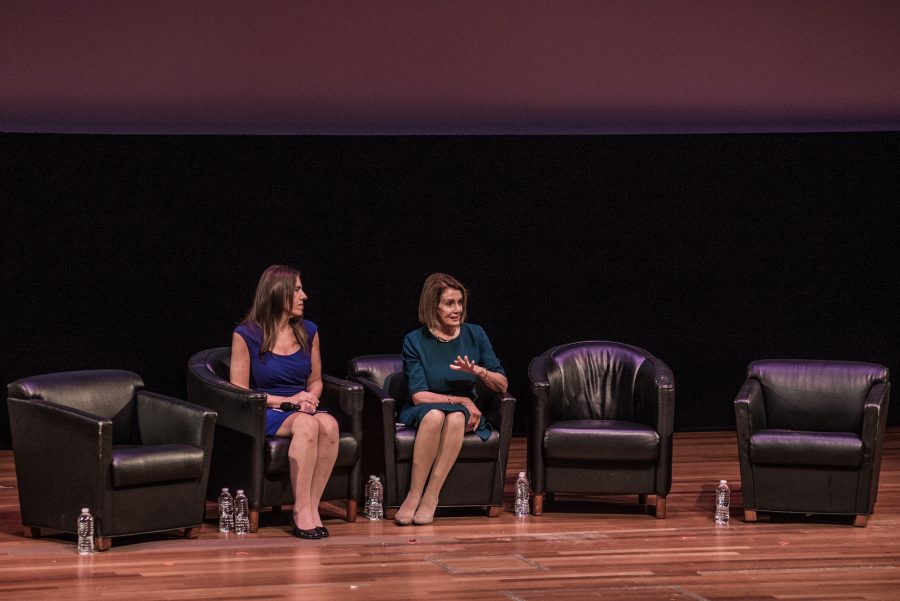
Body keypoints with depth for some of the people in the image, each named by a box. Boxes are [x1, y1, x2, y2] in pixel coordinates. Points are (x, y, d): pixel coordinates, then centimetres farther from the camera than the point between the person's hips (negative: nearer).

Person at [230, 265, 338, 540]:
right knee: (306, 424, -37)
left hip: (301, 409, 4)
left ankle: (311, 507, -28)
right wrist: (287, 401, -12)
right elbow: (239, 393, -3)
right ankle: (302, 511, -34)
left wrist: (311, 398, -3)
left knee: (329, 424, -32)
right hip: (264, 414, -4)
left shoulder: (308, 331, 12)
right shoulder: (246, 335, -3)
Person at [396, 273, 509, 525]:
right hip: (421, 413, -2)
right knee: (434, 414, -38)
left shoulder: (474, 335, 2)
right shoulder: (415, 341, -5)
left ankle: (430, 497, -34)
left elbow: (502, 386, 2)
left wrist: (479, 371, -18)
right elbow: (419, 395, -11)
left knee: (456, 418, -35)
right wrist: (461, 399, -16)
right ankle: (414, 495, -34)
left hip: (464, 412, 2)